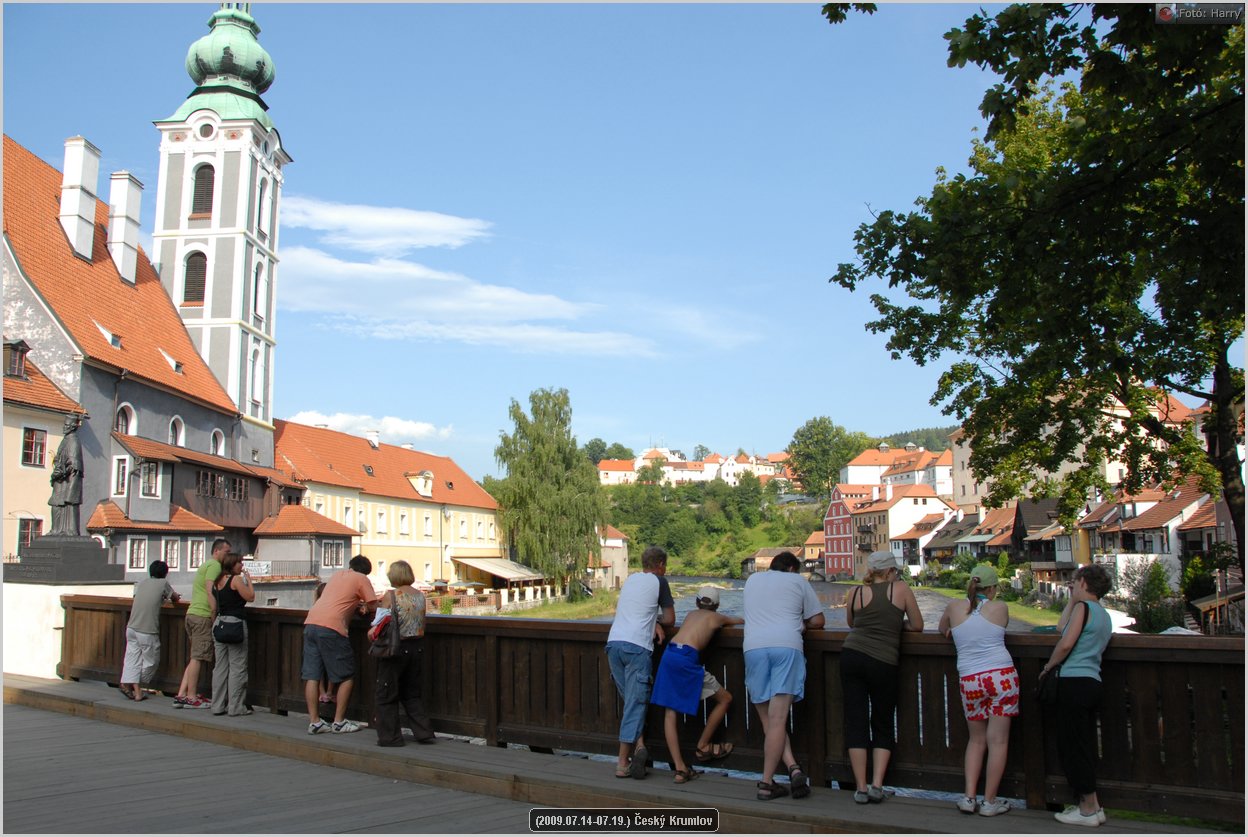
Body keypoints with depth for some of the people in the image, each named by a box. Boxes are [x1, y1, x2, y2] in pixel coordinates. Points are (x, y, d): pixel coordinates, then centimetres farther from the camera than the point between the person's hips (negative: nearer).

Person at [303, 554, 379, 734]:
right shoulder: (361, 579, 7)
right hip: (331, 627, -7)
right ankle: (339, 722, 9)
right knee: (346, 676, 6)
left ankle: (314, 722, 10)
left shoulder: (337, 574, 25)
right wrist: (362, 605, 27)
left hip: (311, 623, 7)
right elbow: (373, 606, 7)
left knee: (312, 675, 7)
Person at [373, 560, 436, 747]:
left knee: (386, 695, 8)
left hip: (396, 647, -6)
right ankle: (424, 733, 13)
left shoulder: (392, 596, -12)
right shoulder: (420, 595, 4)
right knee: (412, 694, 17)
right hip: (416, 647, 6)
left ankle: (390, 737, 9)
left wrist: (372, 632, 3)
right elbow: (422, 625, 6)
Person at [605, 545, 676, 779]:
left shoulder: (631, 579, 21)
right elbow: (670, 620, 8)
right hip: (637, 646, -5)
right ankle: (623, 763, -6)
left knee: (630, 700, 15)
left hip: (613, 643, 6)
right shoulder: (658, 581, 6)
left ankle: (638, 746, -1)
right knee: (635, 704, -3)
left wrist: (652, 622, 13)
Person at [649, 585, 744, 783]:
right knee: (725, 699, 12)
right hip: (687, 658, -6)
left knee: (670, 712, 7)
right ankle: (702, 747, 21)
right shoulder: (716, 617, 15)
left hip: (668, 654, 6)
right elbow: (740, 620, 32)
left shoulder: (691, 614, 27)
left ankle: (680, 768, 1)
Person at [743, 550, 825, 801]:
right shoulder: (798, 581, 18)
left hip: (753, 646, 2)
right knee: (777, 719, -6)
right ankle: (766, 783, -11)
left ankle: (792, 767, -9)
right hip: (787, 646, -2)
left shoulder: (752, 580, 27)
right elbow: (817, 621, 18)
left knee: (768, 720, 6)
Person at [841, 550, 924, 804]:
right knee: (883, 726, 13)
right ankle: (877, 785, 4)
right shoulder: (901, 589, 4)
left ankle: (861, 787, 5)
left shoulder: (856, 592, 9)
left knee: (855, 722, 5)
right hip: (883, 663, -1)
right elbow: (917, 626, 8)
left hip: (851, 656, 2)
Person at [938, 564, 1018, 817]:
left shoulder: (954, 608, 5)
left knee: (976, 740, 16)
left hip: (969, 680, 2)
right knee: (998, 740, 4)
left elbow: (943, 630, 24)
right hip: (1002, 675, -2)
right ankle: (990, 801, 7)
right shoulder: (1000, 608, 2)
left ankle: (969, 797, 9)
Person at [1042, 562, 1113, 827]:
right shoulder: (1103, 614, 19)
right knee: (1084, 746, 14)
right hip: (1092, 683, 9)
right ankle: (1090, 805, 19)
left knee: (1072, 746, -2)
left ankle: (1089, 810, 2)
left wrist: (1048, 666, -2)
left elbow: (1065, 644, -17)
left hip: (1074, 682, -9)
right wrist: (1072, 600, 28)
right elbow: (1062, 627, 26)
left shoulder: (1084, 607, -9)